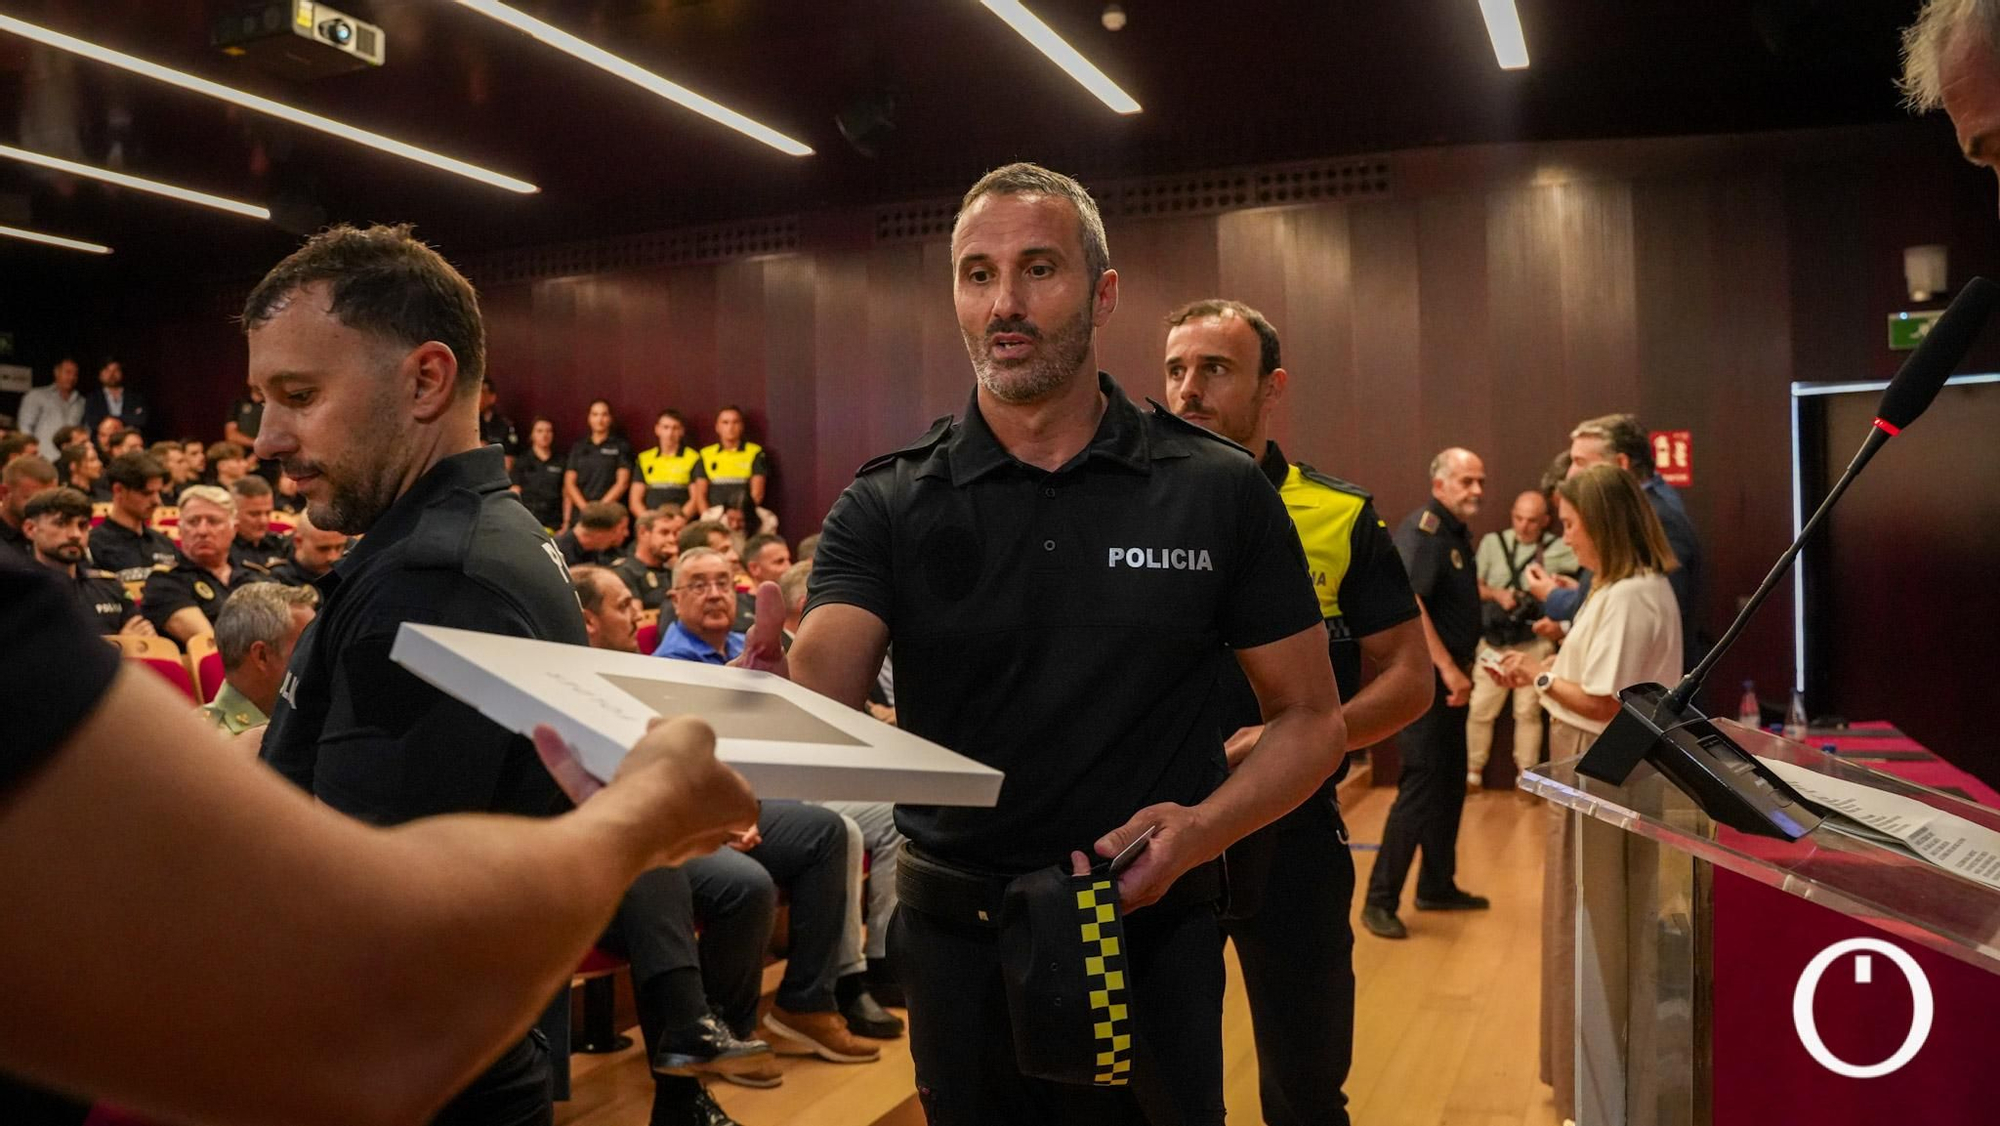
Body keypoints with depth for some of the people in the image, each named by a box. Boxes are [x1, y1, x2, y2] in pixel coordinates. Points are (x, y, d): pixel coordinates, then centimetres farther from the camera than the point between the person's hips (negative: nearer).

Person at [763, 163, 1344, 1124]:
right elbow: (819, 701, -18)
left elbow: (1311, 719, 0)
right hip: (956, 937, 1)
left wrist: (1201, 829, -18)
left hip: (1154, 934, 0)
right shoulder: (887, 505, -5)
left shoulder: (1219, 493, -6)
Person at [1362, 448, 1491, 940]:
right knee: (1420, 787, -8)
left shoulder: (1456, 534, 14)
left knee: (1450, 784, 15)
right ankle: (1380, 901, -1)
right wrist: (1448, 669, -29)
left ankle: (1437, 886, 28)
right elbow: (1408, 604, -28)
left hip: (1449, 679, 10)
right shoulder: (1421, 530, -16)